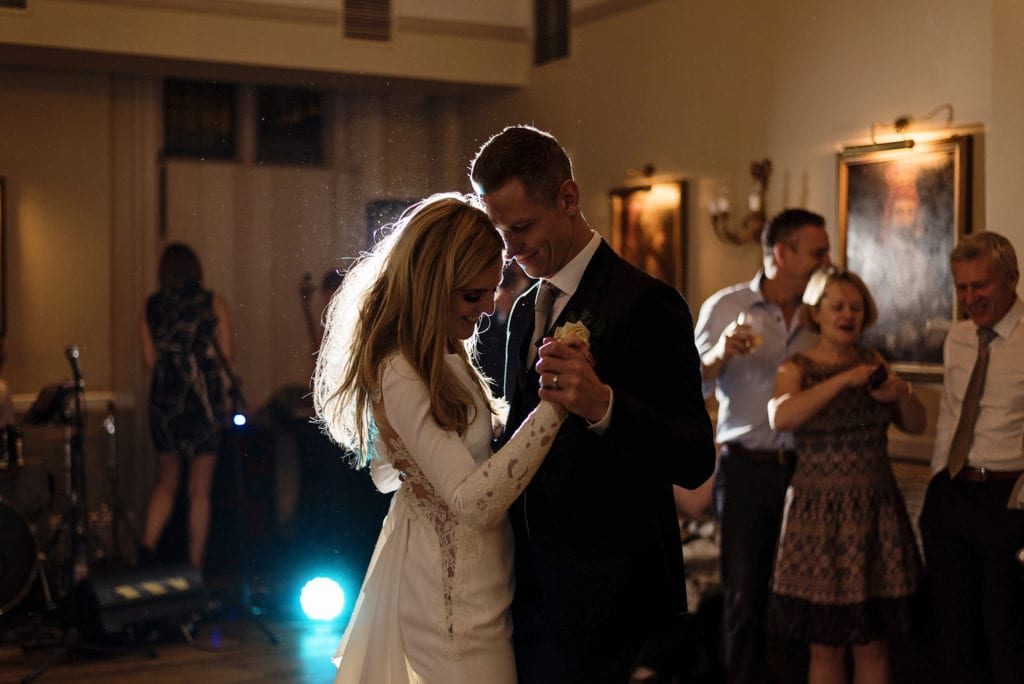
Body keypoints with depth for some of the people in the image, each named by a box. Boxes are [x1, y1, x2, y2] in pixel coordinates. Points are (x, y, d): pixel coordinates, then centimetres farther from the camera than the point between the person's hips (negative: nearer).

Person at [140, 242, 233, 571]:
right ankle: (195, 567, 8)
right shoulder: (212, 303, -2)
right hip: (204, 402, -2)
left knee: (167, 481, 18)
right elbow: (227, 355, -4)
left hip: (164, 401, 2)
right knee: (200, 490, 6)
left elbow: (149, 360, 3)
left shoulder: (152, 306, 3)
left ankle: (147, 547, -1)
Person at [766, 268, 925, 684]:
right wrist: (843, 380, -26)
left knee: (872, 646, 7)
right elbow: (780, 416, -24)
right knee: (826, 649, 4)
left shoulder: (873, 363, 8)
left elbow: (916, 426, 15)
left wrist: (902, 393, -6)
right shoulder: (797, 369, -3)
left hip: (876, 512, 3)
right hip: (820, 514, -3)